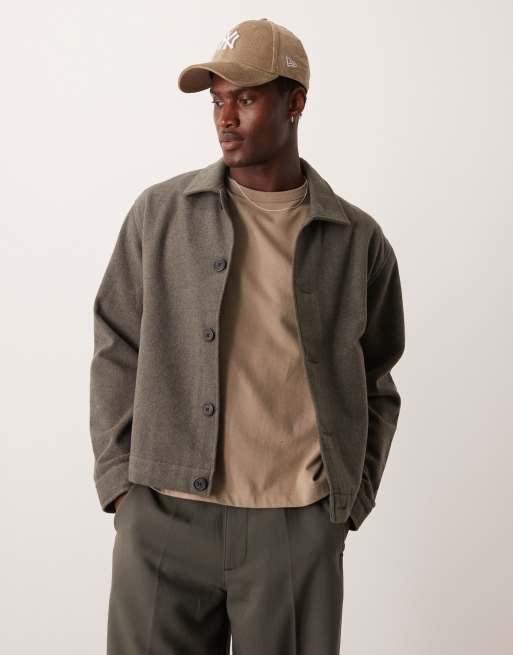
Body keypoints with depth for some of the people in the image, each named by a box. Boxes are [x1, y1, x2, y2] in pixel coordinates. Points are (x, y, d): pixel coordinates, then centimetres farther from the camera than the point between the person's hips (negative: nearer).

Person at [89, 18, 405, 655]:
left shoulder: (359, 240, 4)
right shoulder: (159, 214, 4)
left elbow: (374, 388, 10)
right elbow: (117, 352, 6)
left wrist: (350, 502, 3)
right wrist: (118, 479, 0)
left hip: (299, 528, 0)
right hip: (164, 519, 0)